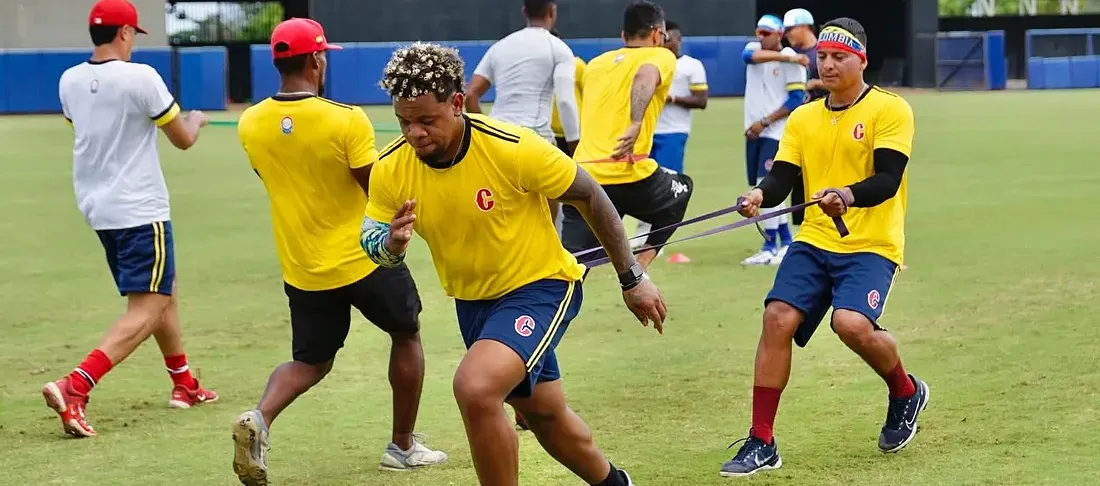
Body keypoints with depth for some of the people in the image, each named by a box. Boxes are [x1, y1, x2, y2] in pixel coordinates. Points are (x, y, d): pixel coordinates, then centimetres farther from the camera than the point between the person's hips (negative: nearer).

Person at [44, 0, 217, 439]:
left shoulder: (70, 81, 2)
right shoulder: (140, 78, -16)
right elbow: (183, 139, -5)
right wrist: (196, 119, 18)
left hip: (97, 207, 8)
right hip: (140, 210, -8)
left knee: (162, 292, 24)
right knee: (145, 312, -7)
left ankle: (184, 383, 34)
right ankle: (75, 387, -24)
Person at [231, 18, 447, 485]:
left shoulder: (250, 125, -5)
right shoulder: (346, 120, -21)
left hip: (303, 271, 4)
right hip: (365, 259, -4)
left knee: (310, 363, 18)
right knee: (406, 335, 21)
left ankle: (259, 418, -12)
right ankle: (403, 446, 25)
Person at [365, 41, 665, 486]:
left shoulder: (513, 148, -27)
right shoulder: (390, 170, -15)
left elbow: (591, 197, -14)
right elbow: (371, 243, -4)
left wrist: (631, 279, -8)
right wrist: (391, 243, -29)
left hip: (541, 286, -6)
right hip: (471, 299, 6)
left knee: (475, 387, -29)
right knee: (544, 414, 22)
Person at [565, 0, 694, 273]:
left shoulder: (596, 63, 21)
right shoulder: (660, 56, 5)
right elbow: (645, 76, -19)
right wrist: (636, 125, -33)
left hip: (582, 179, 4)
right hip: (630, 178, -4)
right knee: (682, 188, 30)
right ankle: (642, 262, 16)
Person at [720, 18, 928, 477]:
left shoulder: (890, 110, -4)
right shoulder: (803, 118, 12)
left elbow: (887, 180, -14)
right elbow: (782, 178, 5)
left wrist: (847, 195, -34)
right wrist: (761, 193, -18)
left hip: (870, 245, -5)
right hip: (813, 241, 5)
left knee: (852, 323, -27)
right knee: (778, 317, -13)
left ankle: (906, 392, 7)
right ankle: (761, 443, -6)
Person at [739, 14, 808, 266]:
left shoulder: (792, 60, -8)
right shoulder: (753, 48, 8)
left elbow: (796, 100, -11)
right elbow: (751, 56, -17)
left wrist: (765, 122, -15)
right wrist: (784, 56, -29)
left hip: (776, 133, -7)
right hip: (753, 132, 7)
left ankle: (770, 247, -11)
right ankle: (786, 242, 22)